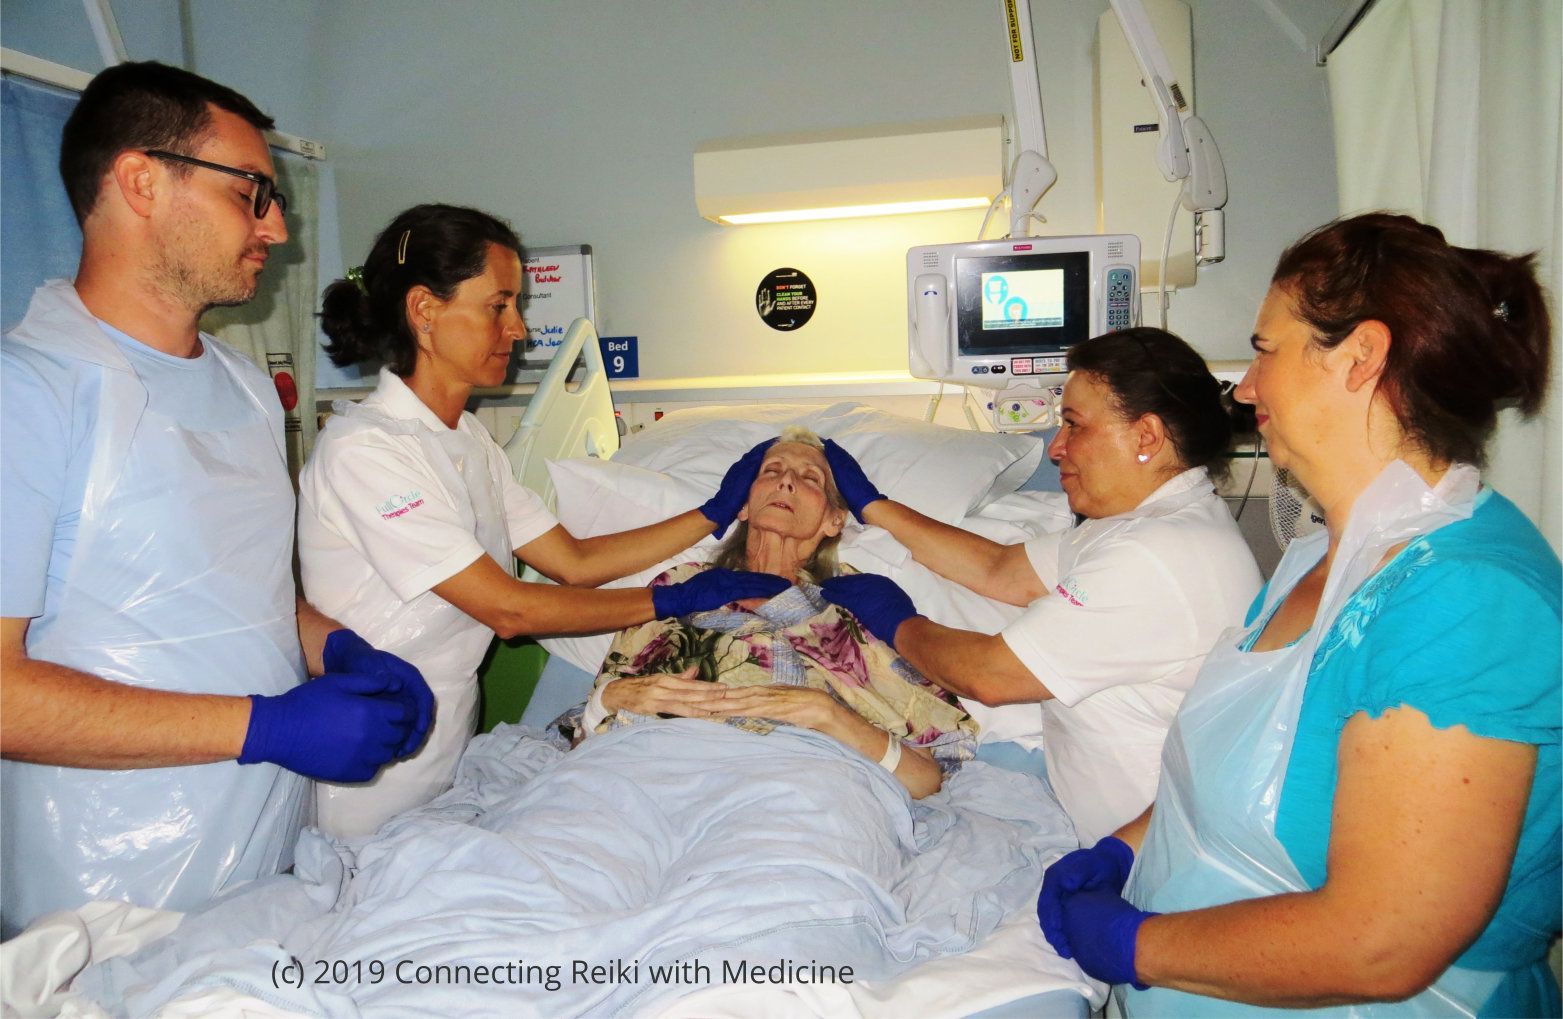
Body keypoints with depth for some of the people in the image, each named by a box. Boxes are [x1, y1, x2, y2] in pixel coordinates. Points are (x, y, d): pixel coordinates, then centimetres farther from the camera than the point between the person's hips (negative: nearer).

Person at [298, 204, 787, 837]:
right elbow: (508, 609, -22)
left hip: (450, 753, 8)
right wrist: (676, 600, -17)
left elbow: (574, 561, 3)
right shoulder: (362, 449, -21)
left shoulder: (467, 439, 6)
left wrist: (719, 510, 0)